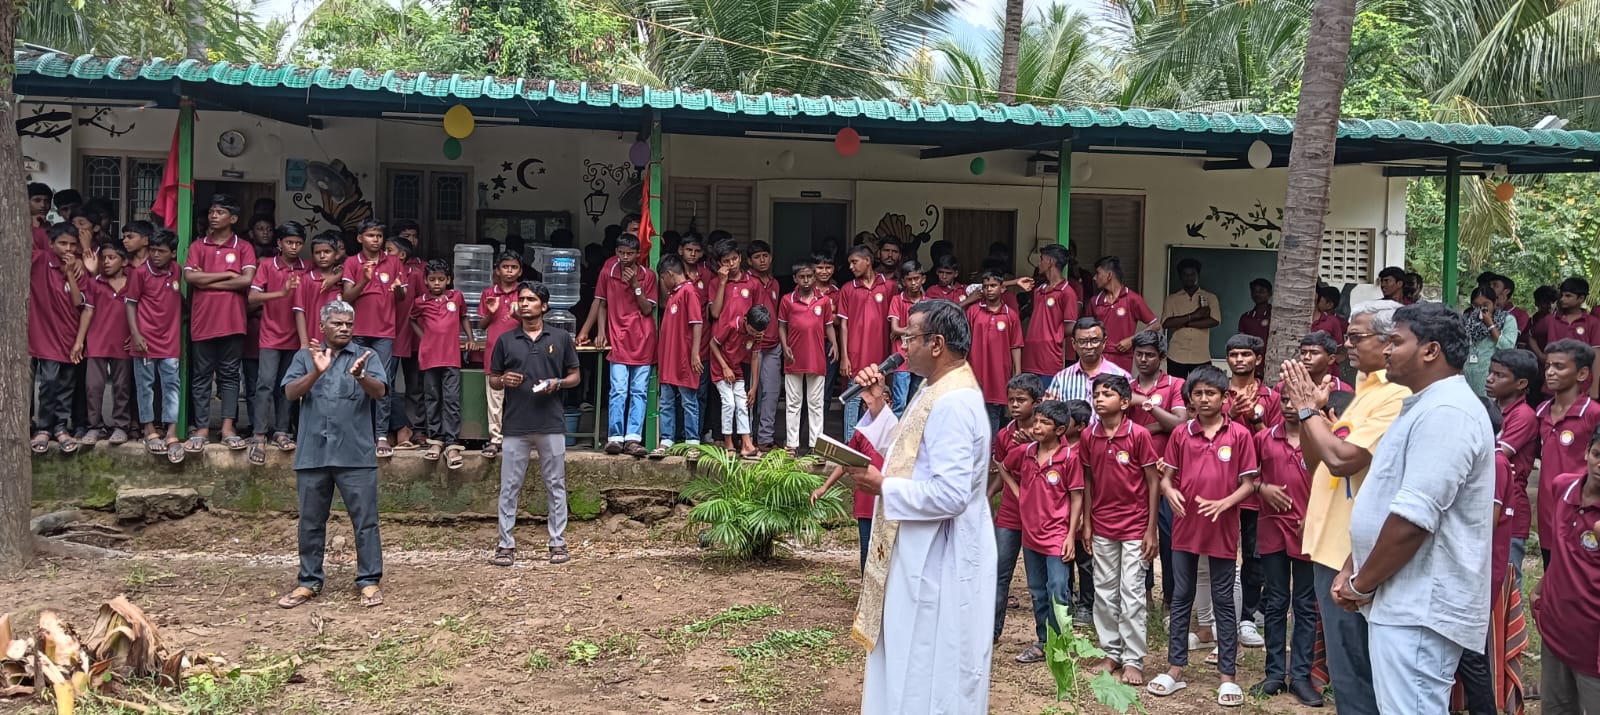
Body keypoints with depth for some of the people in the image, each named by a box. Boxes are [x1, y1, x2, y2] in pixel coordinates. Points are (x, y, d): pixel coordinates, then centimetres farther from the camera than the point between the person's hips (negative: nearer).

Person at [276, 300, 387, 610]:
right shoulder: (305, 357, 10)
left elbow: (380, 391, -10)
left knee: (365, 521, 0)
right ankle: (309, 582, 21)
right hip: (312, 454, 2)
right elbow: (291, 392, -4)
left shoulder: (367, 356, 5)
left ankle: (369, 581, 9)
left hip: (356, 454, -2)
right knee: (310, 523, 10)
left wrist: (360, 376, -31)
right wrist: (317, 371, -22)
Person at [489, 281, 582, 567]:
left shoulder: (561, 338, 5)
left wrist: (557, 383, -10)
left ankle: (558, 543, 14)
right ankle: (506, 545, 12)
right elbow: (493, 380, 12)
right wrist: (504, 380, -10)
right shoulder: (505, 340, 7)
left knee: (556, 485, 6)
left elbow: (575, 376, 10)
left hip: (552, 425, -1)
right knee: (509, 487, 4)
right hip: (515, 425, 1)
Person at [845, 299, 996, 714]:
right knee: (914, 665, 22)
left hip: (939, 559, -11)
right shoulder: (937, 391, 9)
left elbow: (951, 494, -31)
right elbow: (908, 454, 17)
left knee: (928, 679, 2)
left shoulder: (953, 403, -25)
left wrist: (882, 487, -20)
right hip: (923, 553, 11)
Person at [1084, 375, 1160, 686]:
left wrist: (1151, 530, -9)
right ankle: (1111, 652, 24)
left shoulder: (1139, 435, -12)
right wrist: (1086, 523, 7)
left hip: (1134, 527, -4)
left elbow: (1153, 482, -8)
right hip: (1102, 527, 4)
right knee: (1104, 593, 11)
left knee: (1131, 595, -1)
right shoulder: (1089, 436, 0)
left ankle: (1134, 660, 9)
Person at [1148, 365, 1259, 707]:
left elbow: (1248, 483, -3)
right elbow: (1166, 476, 6)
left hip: (1222, 528, -2)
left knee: (1223, 601, 6)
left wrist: (1224, 503, -20)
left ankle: (1228, 675, 14)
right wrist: (1170, 491, -16)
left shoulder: (1239, 435, -5)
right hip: (1185, 527, 2)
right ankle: (1175, 668, 19)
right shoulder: (1181, 434, 2)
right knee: (1181, 598, 10)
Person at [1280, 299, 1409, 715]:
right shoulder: (1365, 389, 15)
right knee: (1348, 669, 19)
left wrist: (1308, 407, -13)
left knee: (1353, 674, -1)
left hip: (1351, 553, -10)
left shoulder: (1397, 396, -17)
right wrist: (1307, 409, 2)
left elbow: (1341, 459, -25)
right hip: (1332, 543, 10)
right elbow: (1314, 462, 17)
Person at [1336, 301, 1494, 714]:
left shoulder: (1445, 413, -18)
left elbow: (1413, 518, -24)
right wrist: (1352, 571, 14)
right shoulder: (1425, 407, 19)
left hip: (1420, 608, -11)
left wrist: (1362, 584, -13)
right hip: (1405, 602, 11)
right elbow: (1385, 504, 23)